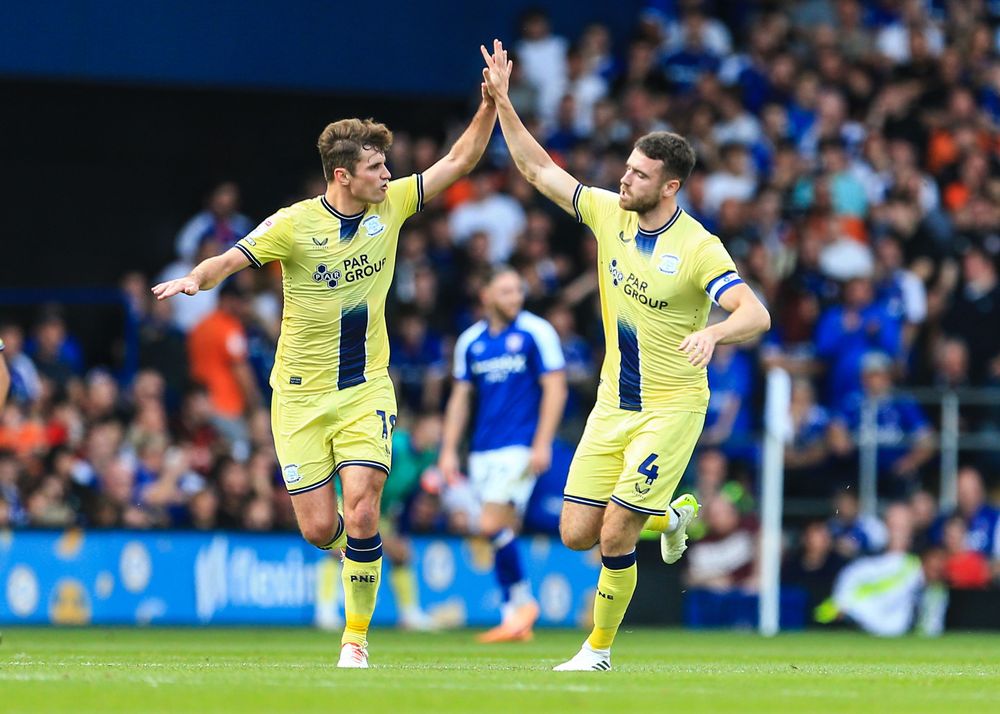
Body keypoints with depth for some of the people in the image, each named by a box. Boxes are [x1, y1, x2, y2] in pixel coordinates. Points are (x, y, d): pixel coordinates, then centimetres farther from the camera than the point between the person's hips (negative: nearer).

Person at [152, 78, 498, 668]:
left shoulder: (391, 205, -1)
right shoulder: (295, 224, -12)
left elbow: (460, 160, 4)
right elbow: (229, 260, -12)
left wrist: (490, 104, -9)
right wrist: (195, 279, -34)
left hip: (366, 389, 2)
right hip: (301, 395, -2)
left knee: (361, 512, -16)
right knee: (320, 529, -3)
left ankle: (356, 640, -2)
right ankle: (360, 550, 36)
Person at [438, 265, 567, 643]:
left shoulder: (536, 333, -4)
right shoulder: (470, 341, 11)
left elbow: (555, 389, -6)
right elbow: (460, 397, 16)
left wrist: (542, 444, -13)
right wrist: (449, 451, 9)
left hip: (520, 447, -5)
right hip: (483, 451, 5)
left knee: (493, 525, -17)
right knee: (502, 533, 5)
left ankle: (522, 601, -1)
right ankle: (515, 618, 10)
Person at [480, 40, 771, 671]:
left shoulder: (699, 248, -18)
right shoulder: (609, 214, -1)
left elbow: (757, 315, -27)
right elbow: (538, 169, 7)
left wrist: (713, 333, -47)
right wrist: (503, 101, -1)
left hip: (671, 409, -6)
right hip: (613, 403, 6)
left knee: (615, 536, -11)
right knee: (576, 533, 3)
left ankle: (599, 648, 10)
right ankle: (670, 516, 32)